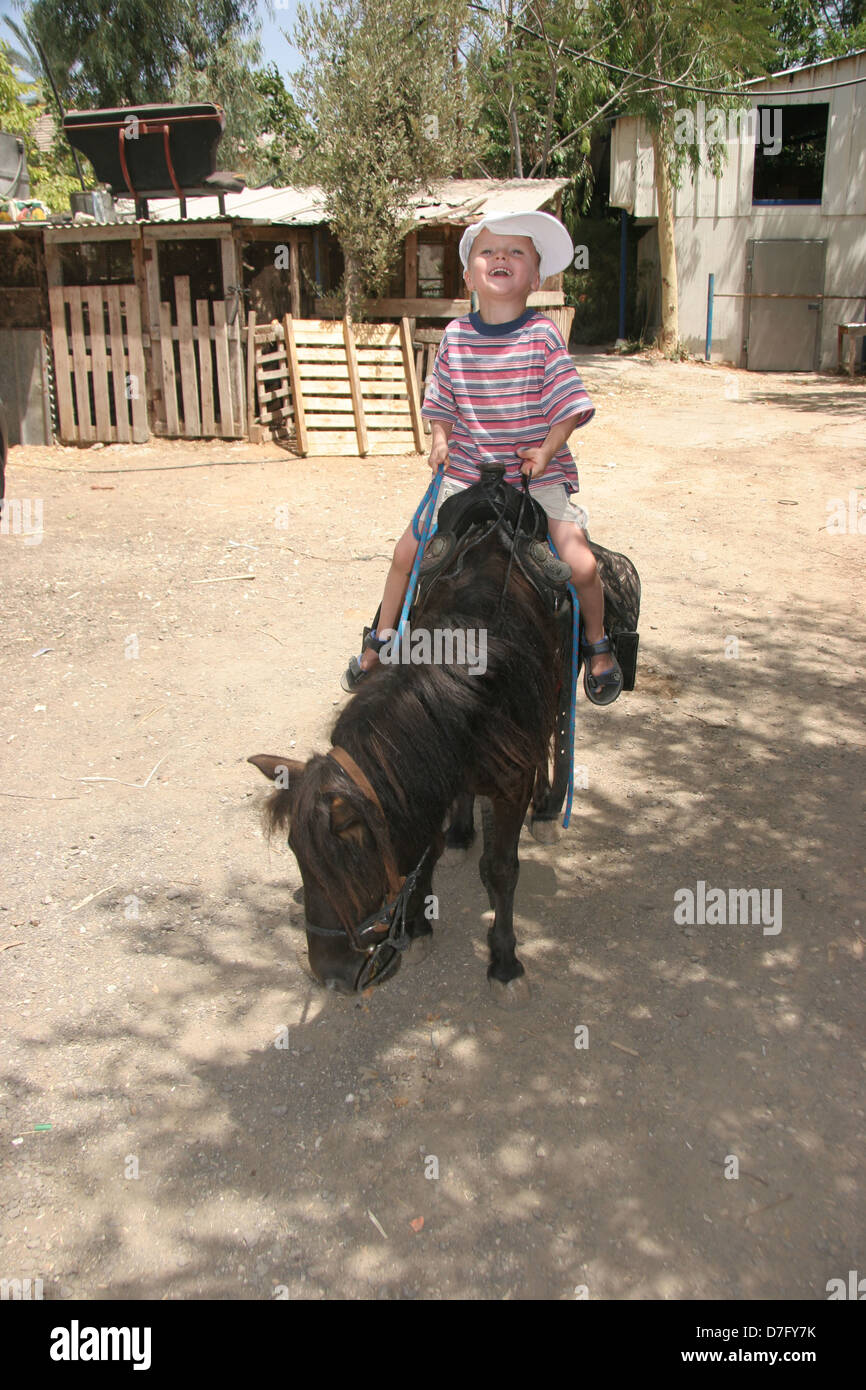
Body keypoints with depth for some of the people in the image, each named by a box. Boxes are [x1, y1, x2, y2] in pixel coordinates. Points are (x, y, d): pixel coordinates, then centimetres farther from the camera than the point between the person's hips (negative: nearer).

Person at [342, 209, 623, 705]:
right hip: (466, 474, 3)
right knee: (407, 553, -2)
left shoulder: (542, 335, -7)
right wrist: (440, 439, -6)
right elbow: (442, 402, 11)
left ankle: (598, 644, 12)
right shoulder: (456, 335, 1)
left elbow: (569, 404, -7)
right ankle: (382, 638, 23)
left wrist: (545, 451, -19)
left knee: (580, 563, -18)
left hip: (539, 476, -2)